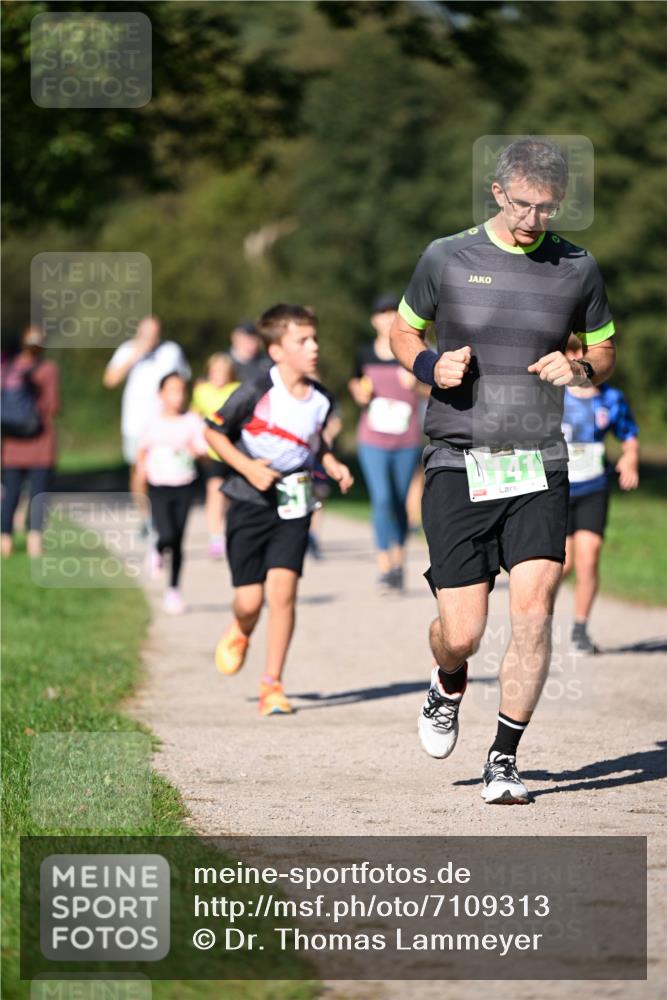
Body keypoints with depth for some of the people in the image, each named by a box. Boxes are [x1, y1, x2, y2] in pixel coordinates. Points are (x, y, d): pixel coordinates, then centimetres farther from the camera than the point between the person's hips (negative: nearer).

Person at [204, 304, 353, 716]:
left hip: (294, 507, 3)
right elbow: (214, 431, -4)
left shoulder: (321, 399, 0)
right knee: (249, 599, -3)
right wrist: (247, 467, -16)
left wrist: (333, 465, 4)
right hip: (250, 504, -3)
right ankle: (240, 634, 36)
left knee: (283, 589, -12)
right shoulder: (257, 393, -14)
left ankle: (273, 684, -2)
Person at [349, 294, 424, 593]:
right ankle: (384, 566, -13)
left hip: (407, 441, 0)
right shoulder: (365, 355, 5)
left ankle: (398, 563, 23)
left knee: (399, 502, 8)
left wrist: (415, 384, -16)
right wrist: (361, 396, -6)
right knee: (381, 499, -13)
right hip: (372, 440, 0)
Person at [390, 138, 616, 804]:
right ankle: (448, 688, 34)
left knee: (534, 607, -16)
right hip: (458, 465, -1)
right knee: (461, 633, -4)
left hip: (539, 467, 1)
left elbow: (604, 353, 19)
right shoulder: (446, 259, 2)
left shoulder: (577, 269, 6)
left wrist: (580, 370, -5)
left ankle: (504, 758, -2)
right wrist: (430, 367, -6)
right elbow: (403, 331, 15)